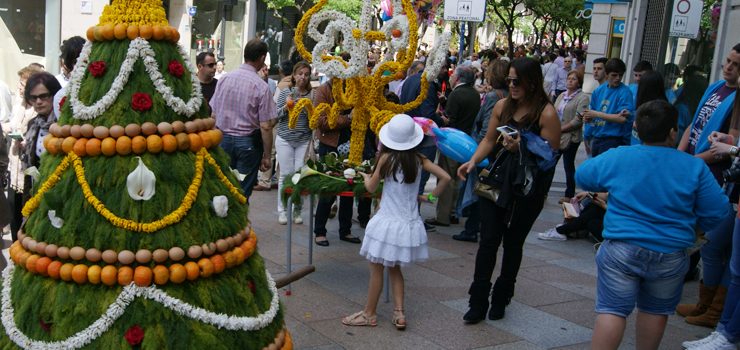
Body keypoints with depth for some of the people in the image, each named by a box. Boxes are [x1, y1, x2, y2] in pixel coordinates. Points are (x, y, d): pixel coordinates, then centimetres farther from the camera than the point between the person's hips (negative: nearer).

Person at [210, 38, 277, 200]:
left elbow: (213, 115, 5)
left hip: (223, 138, 4)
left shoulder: (224, 79, 1)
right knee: (242, 192, 4)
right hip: (247, 142, -4)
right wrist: (267, 156, -4)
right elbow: (265, 126, -13)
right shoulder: (261, 87, -12)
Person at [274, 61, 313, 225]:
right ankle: (282, 211, 10)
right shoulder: (285, 92, 2)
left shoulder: (312, 95, 3)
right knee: (285, 174, 1)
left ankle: (297, 210, 11)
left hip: (304, 140, 1)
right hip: (285, 139, -1)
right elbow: (276, 114, 1)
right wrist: (286, 106, -17)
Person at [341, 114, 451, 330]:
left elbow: (371, 188, -2)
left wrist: (366, 177, 19)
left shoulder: (387, 157, -13)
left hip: (388, 221, -5)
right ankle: (399, 313, 16)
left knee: (376, 269, 8)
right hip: (409, 223, 5)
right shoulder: (418, 159, -2)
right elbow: (445, 177, -4)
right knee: (395, 269, 20)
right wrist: (430, 197, 8)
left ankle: (369, 314, 18)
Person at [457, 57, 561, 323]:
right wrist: (473, 161, -4)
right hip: (496, 183, 3)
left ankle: (500, 301, 28)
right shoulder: (502, 106, 3)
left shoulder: (546, 114, -12)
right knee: (488, 241, -1)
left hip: (527, 189, -3)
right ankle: (477, 304, 6)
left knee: (513, 244, 11)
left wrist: (520, 148, -26)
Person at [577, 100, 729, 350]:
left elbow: (582, 176, 12)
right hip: (670, 256, 1)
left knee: (612, 310, 0)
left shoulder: (616, 157, -3)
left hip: (621, 250, -1)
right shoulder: (694, 167, -4)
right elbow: (716, 213, -1)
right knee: (656, 311, 16)